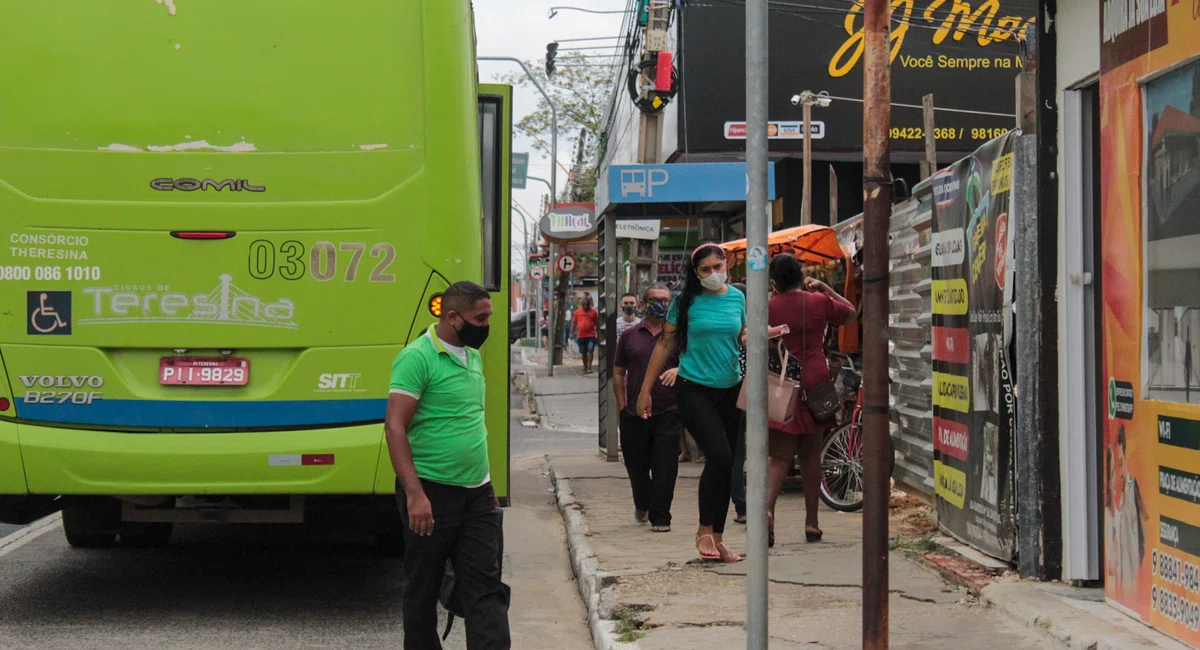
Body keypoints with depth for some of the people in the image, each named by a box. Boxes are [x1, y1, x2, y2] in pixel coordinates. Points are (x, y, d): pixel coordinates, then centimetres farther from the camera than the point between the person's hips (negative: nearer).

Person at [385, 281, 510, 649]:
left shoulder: (472, 356, 13)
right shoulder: (418, 357, -12)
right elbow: (395, 426, -18)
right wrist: (414, 494, -25)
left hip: (477, 494, 7)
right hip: (432, 494, -7)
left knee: (486, 588, 1)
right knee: (423, 591, 7)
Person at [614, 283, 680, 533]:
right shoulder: (630, 335, 10)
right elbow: (618, 373, 14)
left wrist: (679, 370, -21)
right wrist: (622, 404, 6)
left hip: (668, 412, -2)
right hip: (634, 413, 2)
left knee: (665, 467, -6)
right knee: (636, 465, 10)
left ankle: (660, 517, 1)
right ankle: (642, 504, 37)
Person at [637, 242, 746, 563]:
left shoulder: (737, 298, 7)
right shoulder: (686, 301, -3)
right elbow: (666, 344, 3)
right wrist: (645, 389, 2)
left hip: (730, 390, 4)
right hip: (694, 390, -4)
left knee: (726, 465, 6)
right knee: (719, 455, -19)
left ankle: (717, 538, 15)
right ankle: (704, 531, -6)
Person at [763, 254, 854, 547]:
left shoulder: (767, 309, -2)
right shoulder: (819, 302, 0)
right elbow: (851, 311, 18)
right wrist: (823, 287, 20)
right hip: (814, 382, 1)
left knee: (779, 456, -1)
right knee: (810, 455, 12)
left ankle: (768, 508, -27)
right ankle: (811, 522, 15)